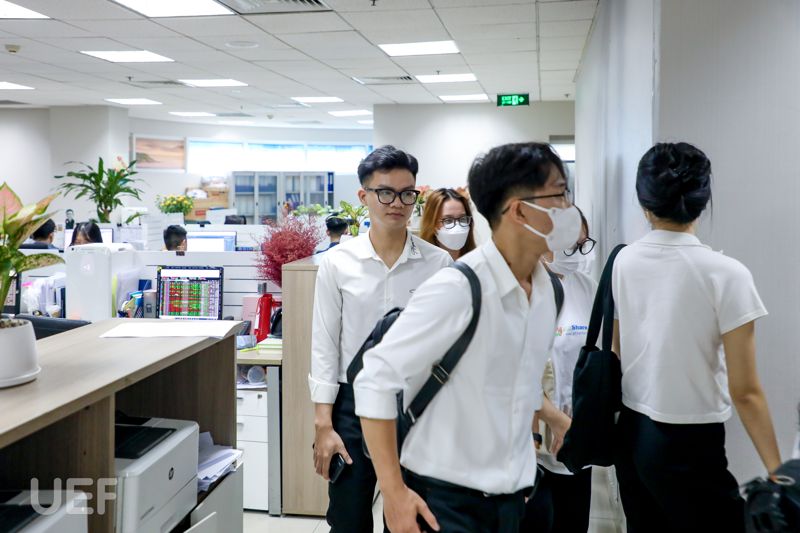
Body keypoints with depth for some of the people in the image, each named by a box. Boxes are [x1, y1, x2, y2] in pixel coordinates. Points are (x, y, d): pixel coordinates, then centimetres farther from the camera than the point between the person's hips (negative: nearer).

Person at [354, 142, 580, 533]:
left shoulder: (545, 288, 2)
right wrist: (394, 493, -21)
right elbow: (376, 380, -21)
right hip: (446, 498, -7)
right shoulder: (457, 288, -21)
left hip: (511, 494, 7)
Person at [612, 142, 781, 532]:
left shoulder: (623, 262, -1)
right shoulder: (725, 274, -16)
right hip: (689, 445, -5)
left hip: (632, 434, 6)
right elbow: (744, 391, -15)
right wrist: (775, 470, -7)